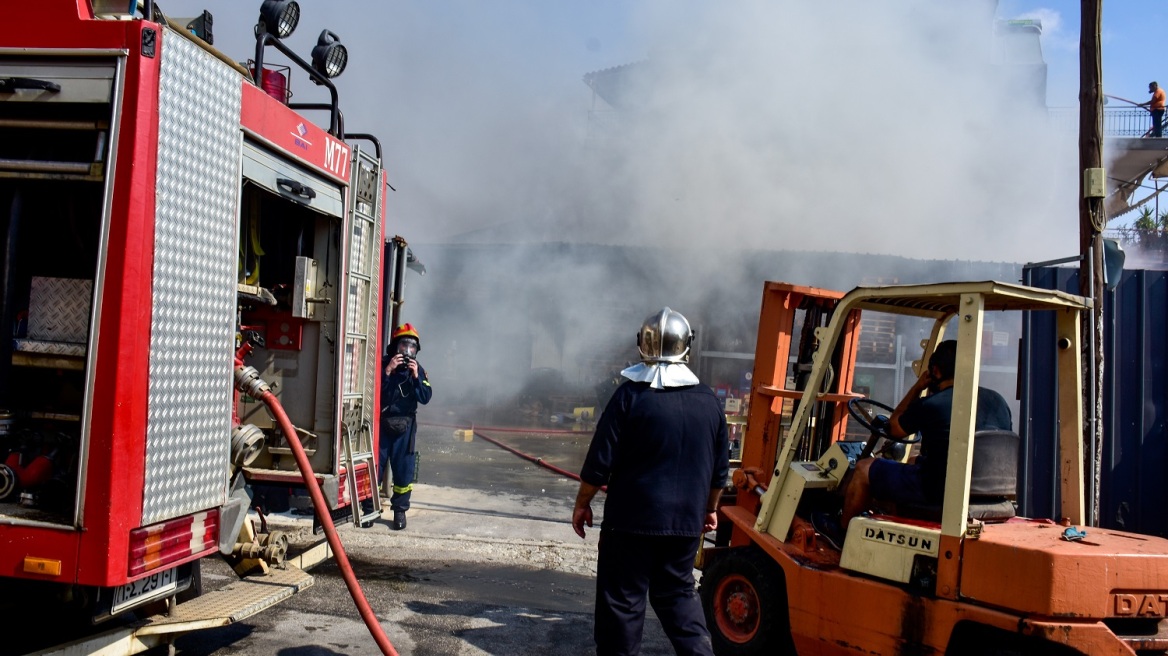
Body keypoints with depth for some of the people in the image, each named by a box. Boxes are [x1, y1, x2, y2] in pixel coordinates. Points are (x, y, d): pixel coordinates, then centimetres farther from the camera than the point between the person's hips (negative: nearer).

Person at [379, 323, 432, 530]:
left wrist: (416, 376, -16)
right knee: (374, 467, 0)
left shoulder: (418, 370, 6)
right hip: (381, 424, -2)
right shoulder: (383, 364, -2)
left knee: (404, 471, 3)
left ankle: (400, 511, 14)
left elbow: (425, 397, -5)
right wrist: (388, 370, -22)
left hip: (405, 427, 2)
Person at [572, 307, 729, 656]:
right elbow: (720, 468, 10)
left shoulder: (630, 395, -10)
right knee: (678, 592, 18)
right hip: (686, 521, 4)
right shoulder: (708, 400, 3)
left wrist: (582, 503, 3)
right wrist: (710, 509, 24)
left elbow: (600, 461, -10)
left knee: (621, 600, 5)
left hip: (632, 518, -4)